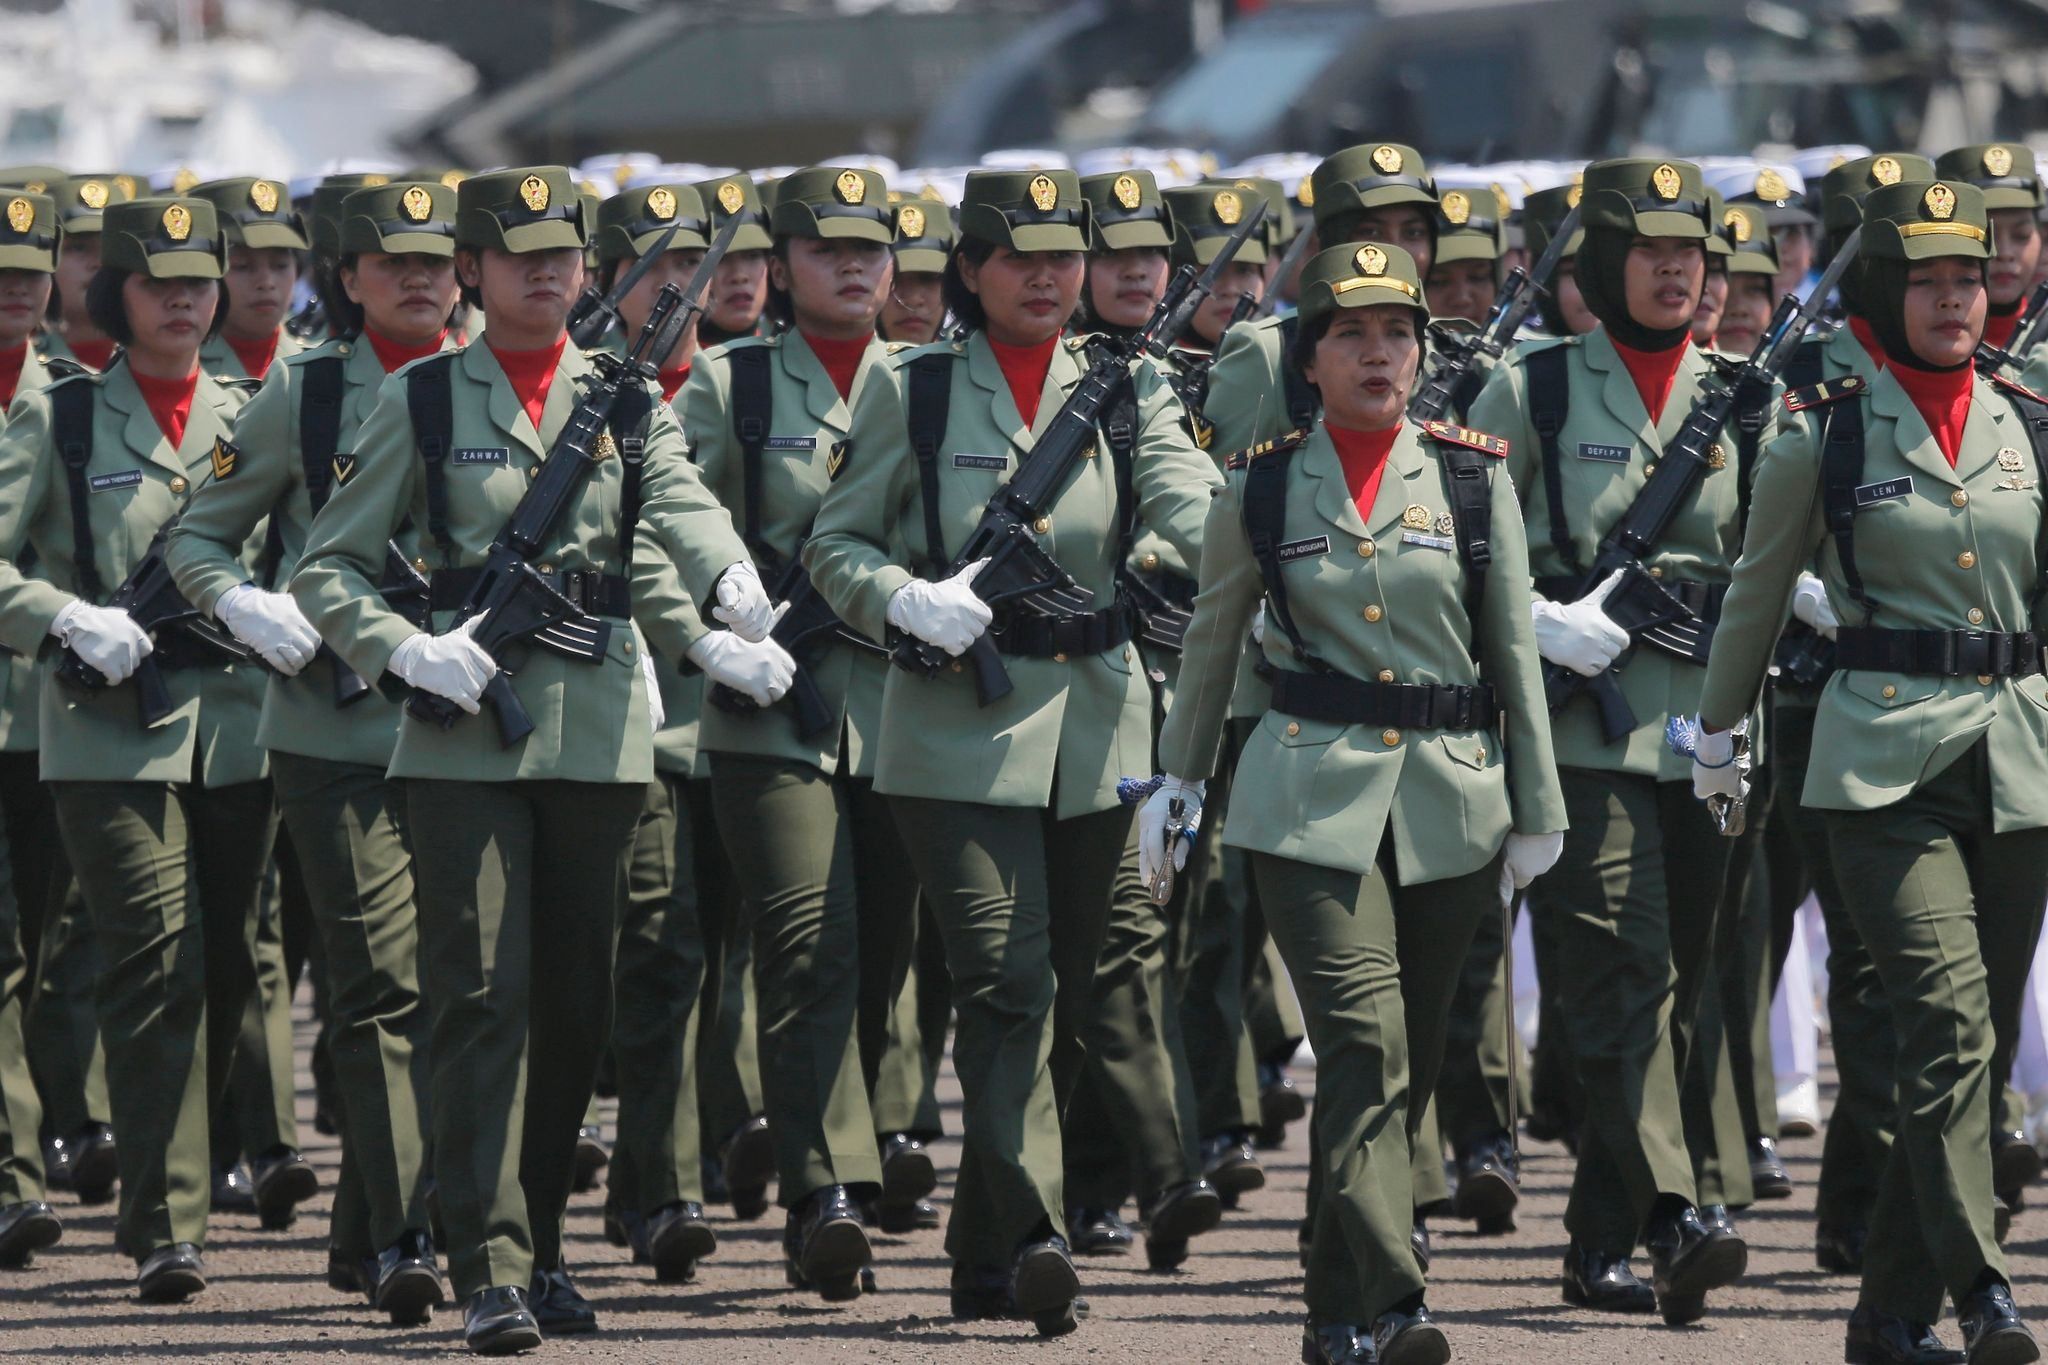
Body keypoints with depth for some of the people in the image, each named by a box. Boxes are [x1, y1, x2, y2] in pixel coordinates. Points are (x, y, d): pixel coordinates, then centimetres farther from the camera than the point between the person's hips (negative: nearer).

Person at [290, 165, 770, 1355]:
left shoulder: (629, 396, 10)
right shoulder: (422, 399, 6)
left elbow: (679, 497, -11)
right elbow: (328, 567, 6)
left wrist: (731, 573, -33)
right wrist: (408, 649, -13)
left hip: (601, 724, 3)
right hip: (466, 730, -3)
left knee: (578, 1002, 8)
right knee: (481, 995, -10)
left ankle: (542, 1245, 21)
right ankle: (490, 1268, -13)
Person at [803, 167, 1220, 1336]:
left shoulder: (1129, 391, 8)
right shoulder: (912, 392, 4)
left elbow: (1190, 505, -8)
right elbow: (836, 546, 5)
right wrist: (906, 601, -16)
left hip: (1096, 727, 3)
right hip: (958, 725, -3)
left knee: (1063, 995, 8)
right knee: (1006, 977, -17)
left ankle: (986, 1257, 19)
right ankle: (1033, 1233, -27)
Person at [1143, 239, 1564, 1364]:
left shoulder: (1473, 478, 6)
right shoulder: (1260, 489, 5)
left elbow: (1514, 652, 9)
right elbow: (1212, 641, 17)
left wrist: (1536, 809, 8)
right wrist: (1178, 778, 21)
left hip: (1448, 806, 2)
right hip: (1313, 803, -2)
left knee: (1407, 1064, 7)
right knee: (1367, 1046, -17)